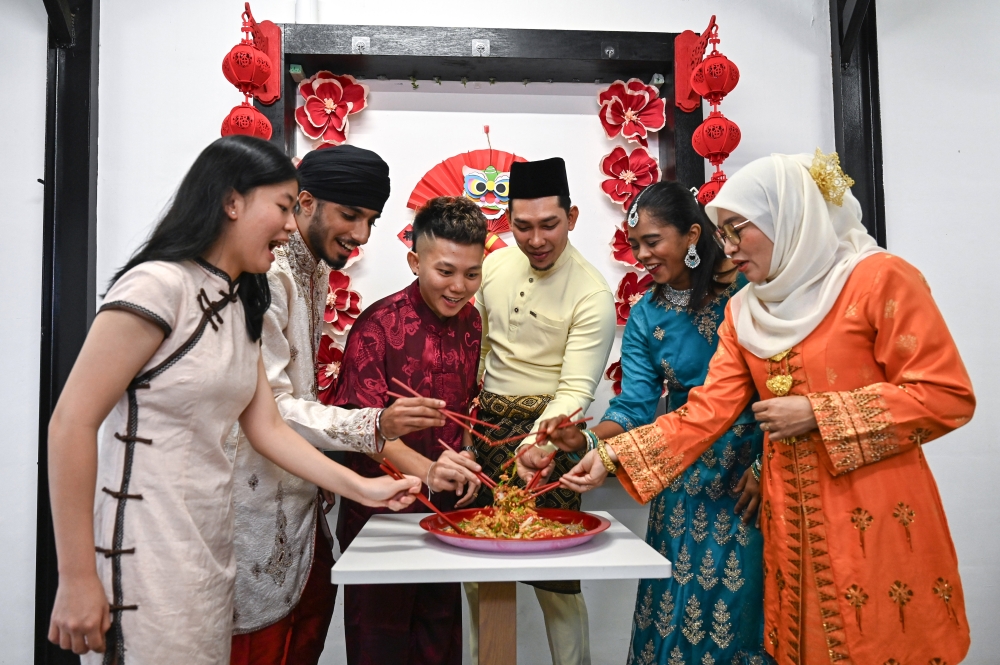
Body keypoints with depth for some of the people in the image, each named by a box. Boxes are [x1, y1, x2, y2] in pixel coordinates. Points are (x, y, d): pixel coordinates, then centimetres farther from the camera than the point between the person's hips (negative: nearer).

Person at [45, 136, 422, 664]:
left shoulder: (239, 306, 11)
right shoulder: (158, 284, -15)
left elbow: (266, 429, 10)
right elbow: (71, 423, -16)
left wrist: (361, 488, 6)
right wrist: (77, 578, -16)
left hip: (211, 555, 8)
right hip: (146, 557, -8)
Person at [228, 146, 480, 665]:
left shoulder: (316, 272, 11)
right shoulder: (268, 276, -20)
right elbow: (268, 407, -24)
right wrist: (376, 425, -34)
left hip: (298, 493, 9)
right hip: (259, 500, -9)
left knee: (311, 614, 17)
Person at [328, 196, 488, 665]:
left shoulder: (470, 321, 3)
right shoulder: (378, 325, -16)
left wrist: (465, 461, 1)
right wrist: (426, 468, -33)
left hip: (445, 504, 6)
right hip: (381, 503, -5)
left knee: (441, 627, 19)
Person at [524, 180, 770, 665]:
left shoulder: (749, 288, -8)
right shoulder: (645, 317, 3)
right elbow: (634, 407, -4)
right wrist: (586, 439, -22)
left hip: (754, 470, -3)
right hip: (685, 480, 3)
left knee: (738, 602, 5)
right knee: (678, 604, 10)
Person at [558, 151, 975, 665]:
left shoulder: (879, 280, -9)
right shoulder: (744, 311, 6)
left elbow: (947, 396, -13)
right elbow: (706, 411, 0)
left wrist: (816, 414, -16)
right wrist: (610, 456, -8)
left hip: (879, 523, -5)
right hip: (790, 521, 5)